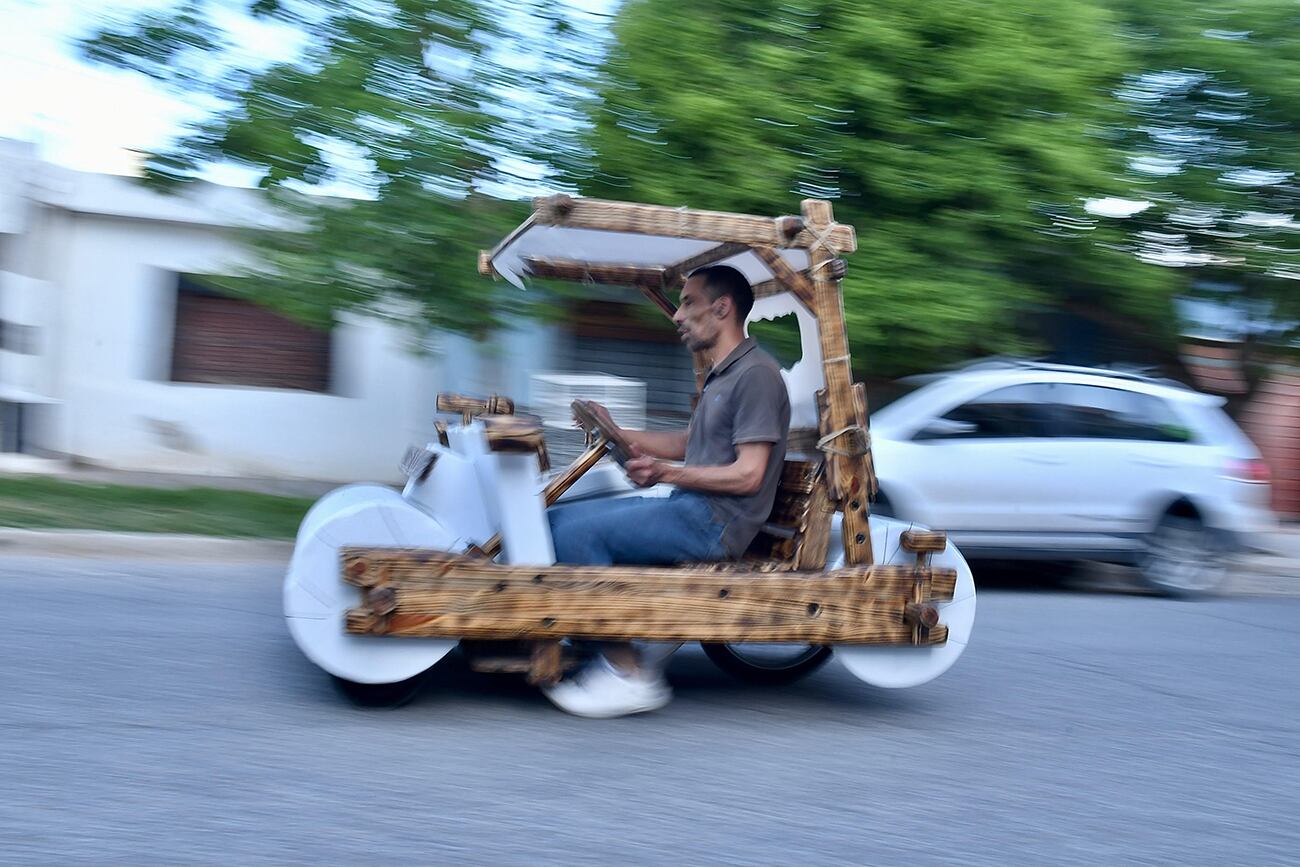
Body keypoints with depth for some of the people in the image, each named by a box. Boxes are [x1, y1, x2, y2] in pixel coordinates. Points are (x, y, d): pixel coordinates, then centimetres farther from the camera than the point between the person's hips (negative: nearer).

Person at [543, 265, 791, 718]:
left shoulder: (755, 373, -11)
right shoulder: (721, 375, 21)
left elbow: (748, 475, -18)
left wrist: (666, 472, -23)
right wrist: (618, 434, 17)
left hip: (718, 520, -10)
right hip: (689, 507, 10)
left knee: (577, 534, -22)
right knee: (556, 521, 1)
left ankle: (629, 675, -15)